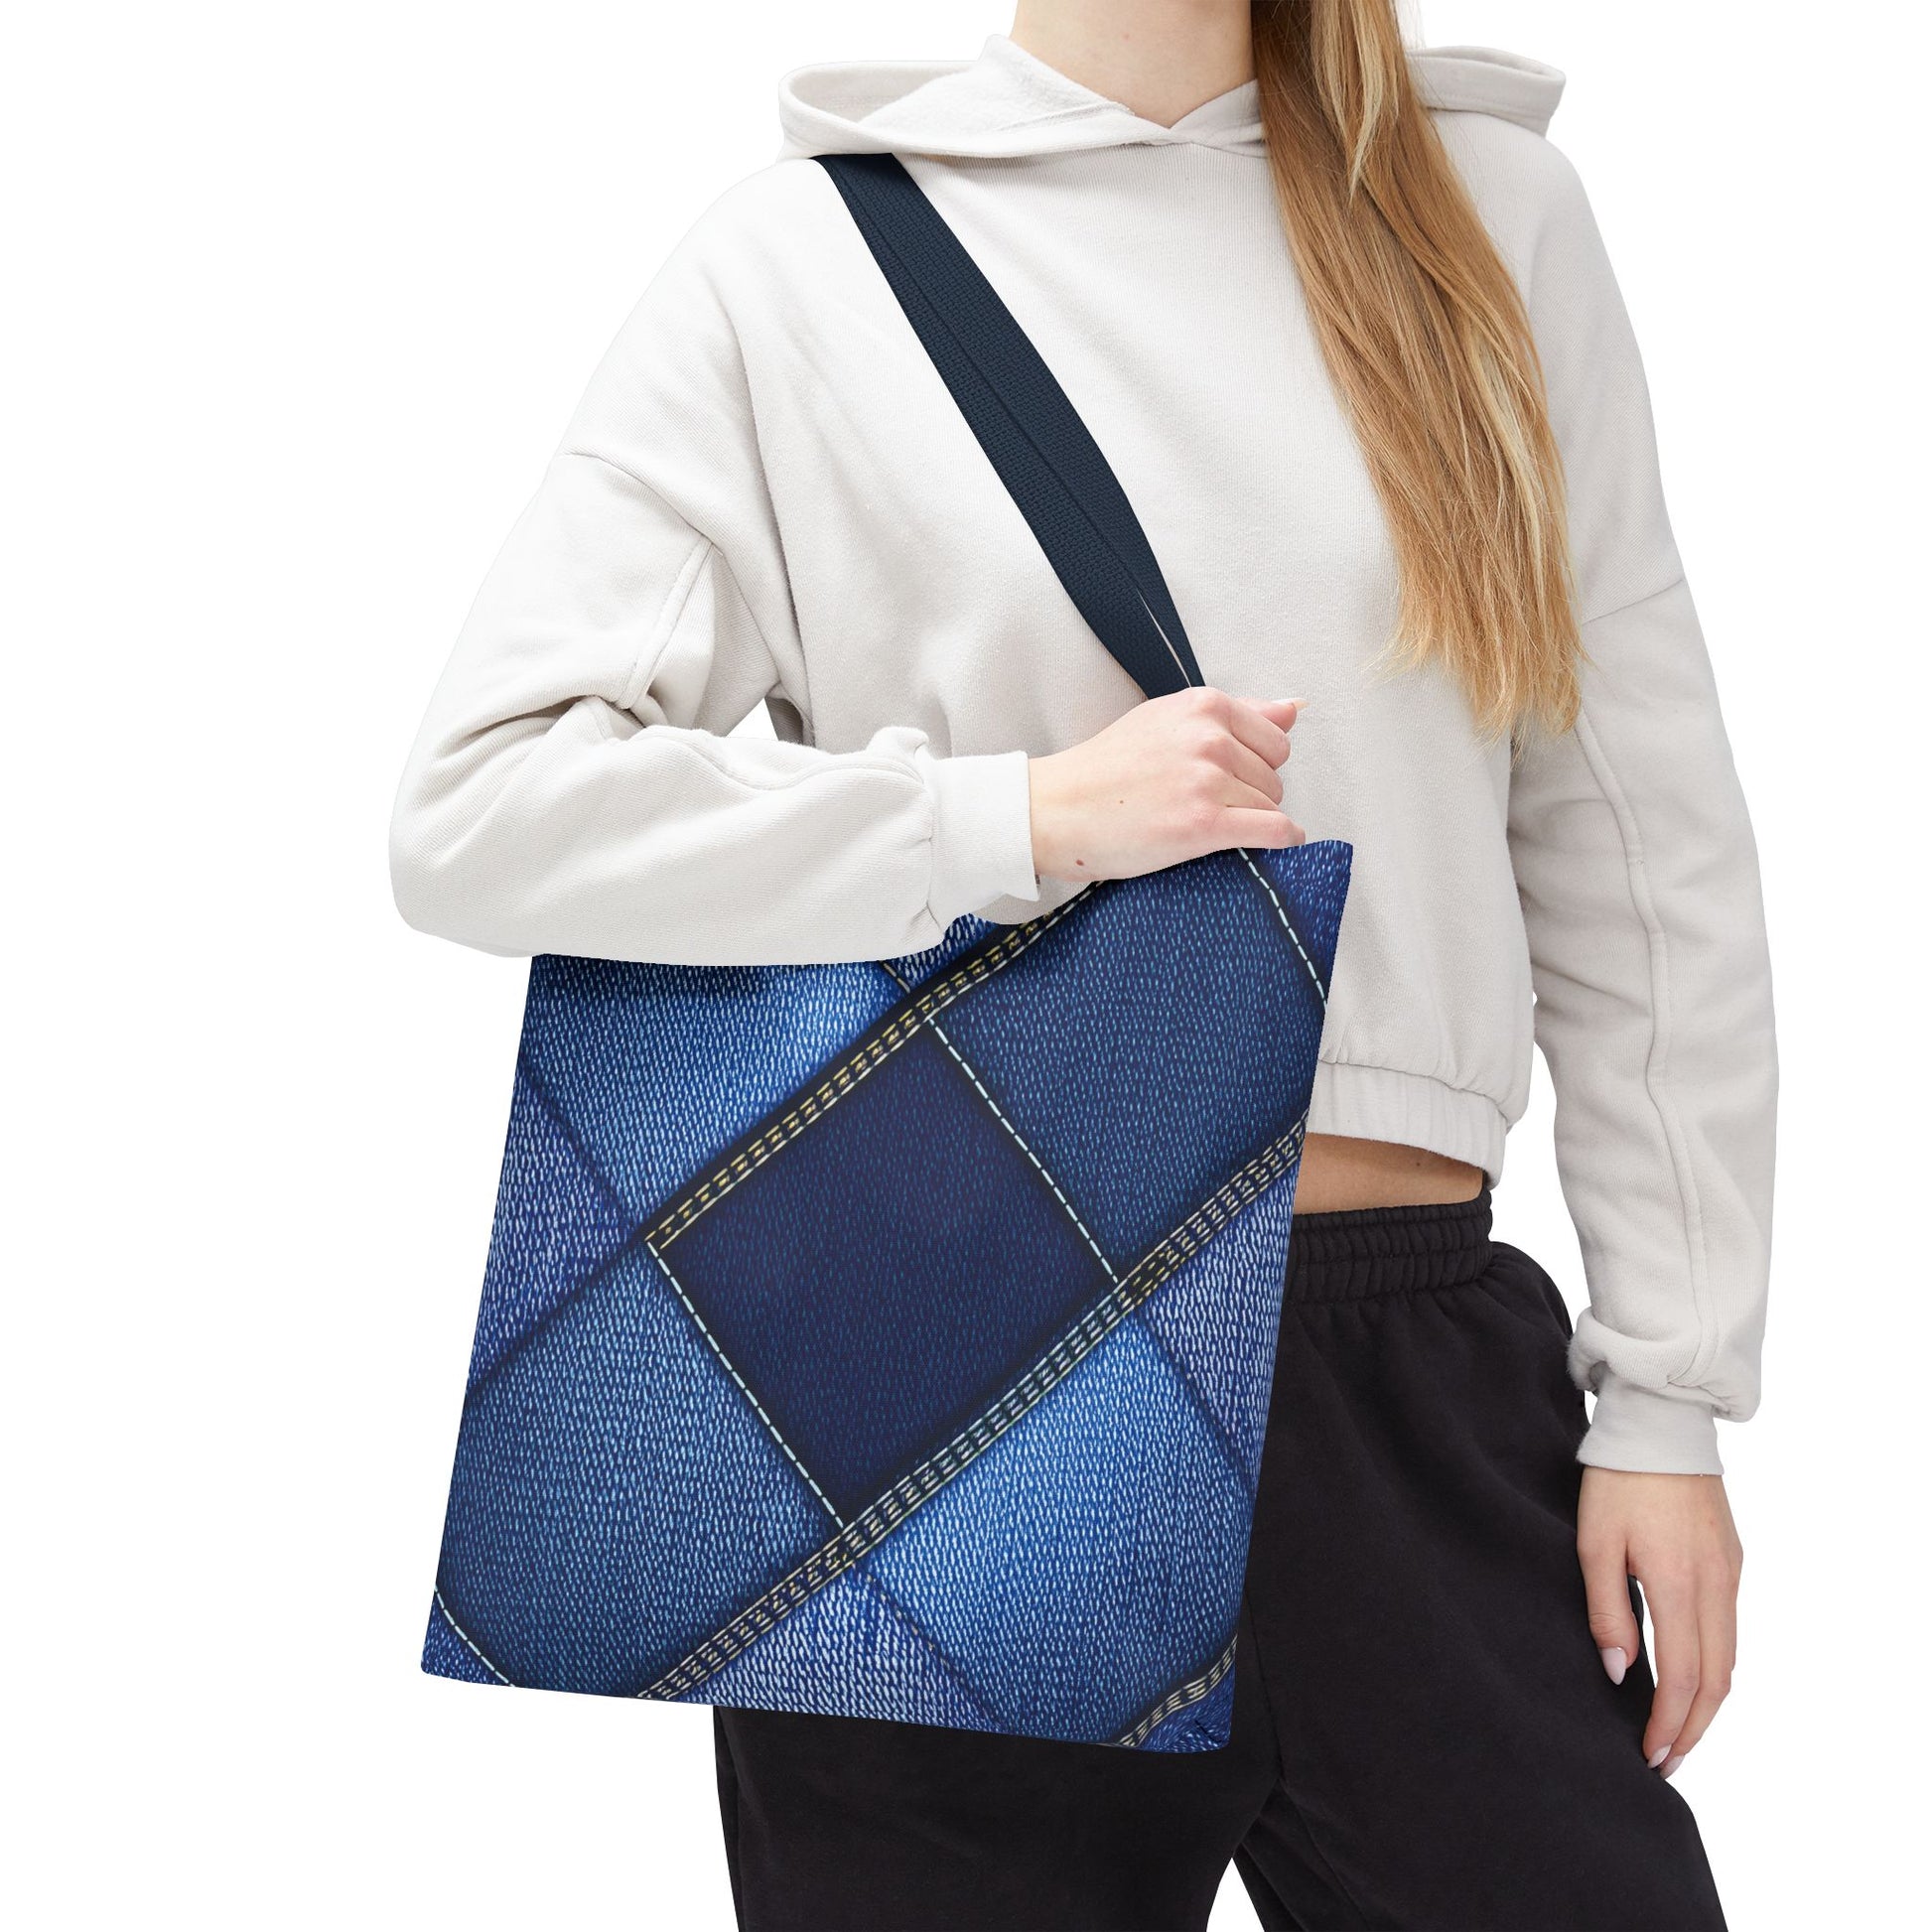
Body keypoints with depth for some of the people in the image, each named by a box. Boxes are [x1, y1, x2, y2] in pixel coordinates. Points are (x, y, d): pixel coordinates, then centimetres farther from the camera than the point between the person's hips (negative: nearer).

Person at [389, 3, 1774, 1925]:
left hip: (1414, 1377, 2)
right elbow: (475, 810, -6)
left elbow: (1637, 841, 8)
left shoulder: (1489, 205, 9)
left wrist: (1671, 1395, 4)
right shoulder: (801, 256, 2)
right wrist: (1033, 814, -13)